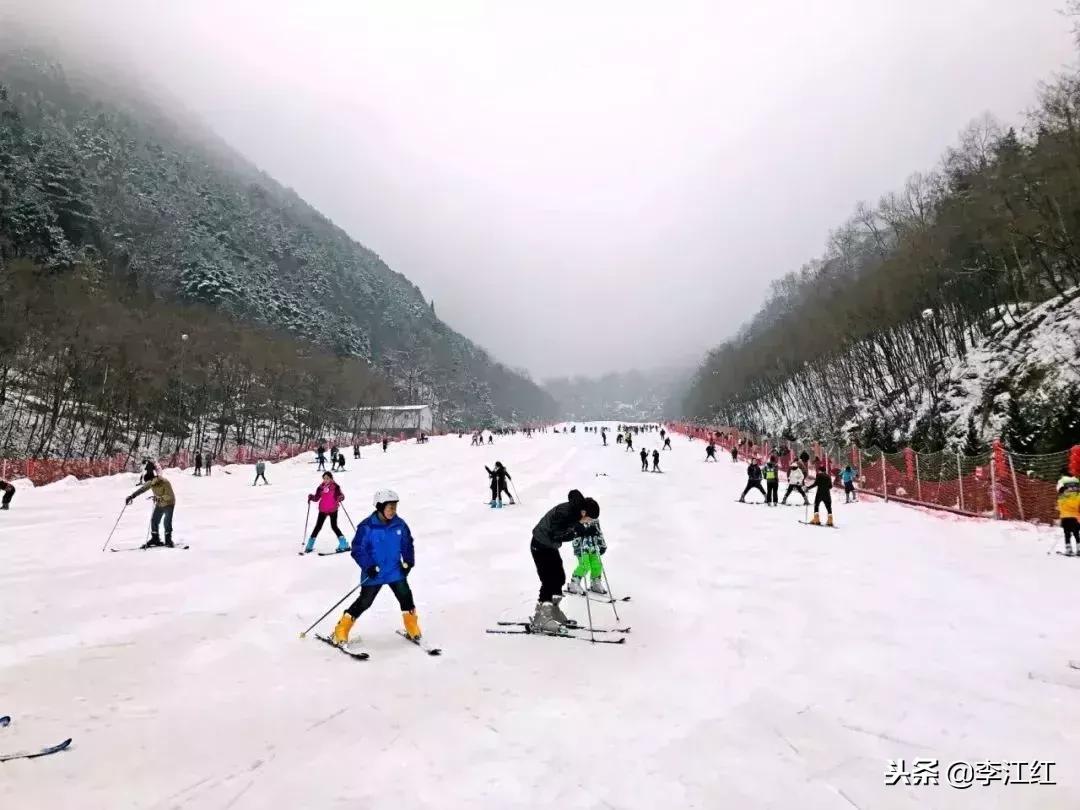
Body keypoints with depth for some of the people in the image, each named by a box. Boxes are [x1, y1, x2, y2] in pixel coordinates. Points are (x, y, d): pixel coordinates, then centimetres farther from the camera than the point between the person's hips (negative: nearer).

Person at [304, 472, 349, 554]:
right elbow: (316, 498, 8)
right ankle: (309, 546, 17)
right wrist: (311, 497, -11)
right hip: (323, 510, 3)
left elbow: (341, 495, -7)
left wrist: (340, 497, -30)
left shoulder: (335, 487, -6)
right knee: (318, 526, 7)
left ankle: (344, 545, 2)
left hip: (333, 510, -3)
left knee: (334, 526, -6)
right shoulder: (321, 487, 3)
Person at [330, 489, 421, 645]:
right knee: (364, 602, 0)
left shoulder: (400, 525, -4)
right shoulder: (367, 527, -17)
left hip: (395, 571, 3)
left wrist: (408, 563, -1)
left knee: (405, 595, -3)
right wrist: (368, 566, -21)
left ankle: (412, 629, 16)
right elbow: (358, 549, -12)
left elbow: (407, 545, 9)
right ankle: (341, 630, 17)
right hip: (373, 573, -3)